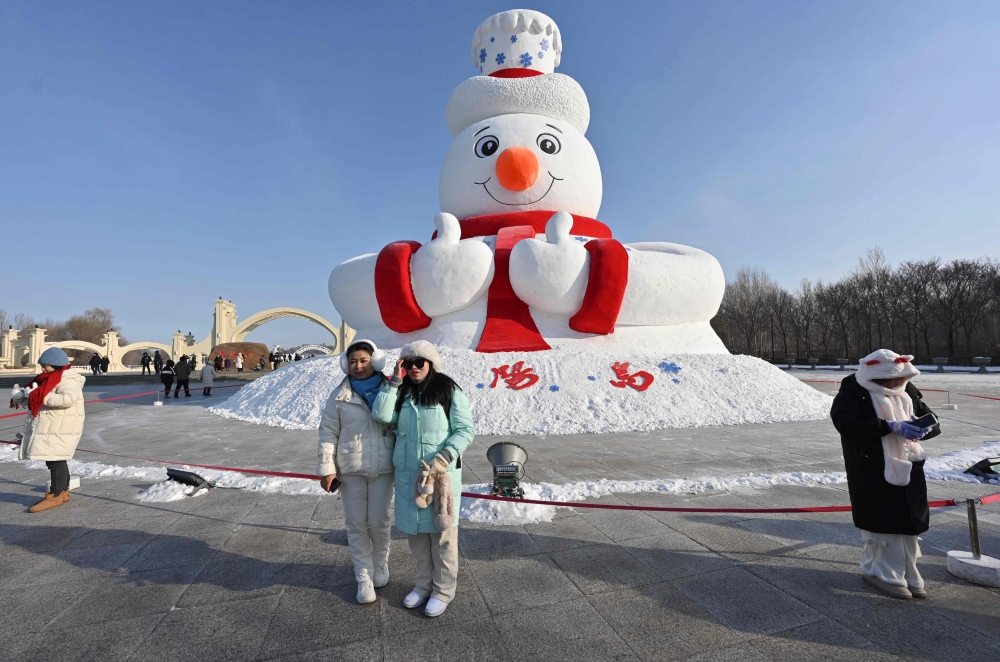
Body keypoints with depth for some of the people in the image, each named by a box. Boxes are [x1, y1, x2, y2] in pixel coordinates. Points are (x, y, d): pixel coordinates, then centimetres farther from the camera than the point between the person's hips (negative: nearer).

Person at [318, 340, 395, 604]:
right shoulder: (339, 396, -2)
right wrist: (326, 468, -4)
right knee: (357, 525, 10)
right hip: (350, 470, 1)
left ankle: (380, 564, 36)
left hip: (383, 469, 0)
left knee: (378, 521, 10)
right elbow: (328, 433, 1)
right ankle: (364, 577, 27)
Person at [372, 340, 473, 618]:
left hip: (441, 474, -4)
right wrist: (394, 381, -10)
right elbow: (381, 415, -8)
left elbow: (465, 430, -9)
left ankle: (443, 590, 26)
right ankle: (424, 584, 35)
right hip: (407, 474, 5)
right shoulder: (402, 393, 7)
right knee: (415, 532, 15)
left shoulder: (449, 391, -7)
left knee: (442, 534, 6)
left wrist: (444, 457, -21)